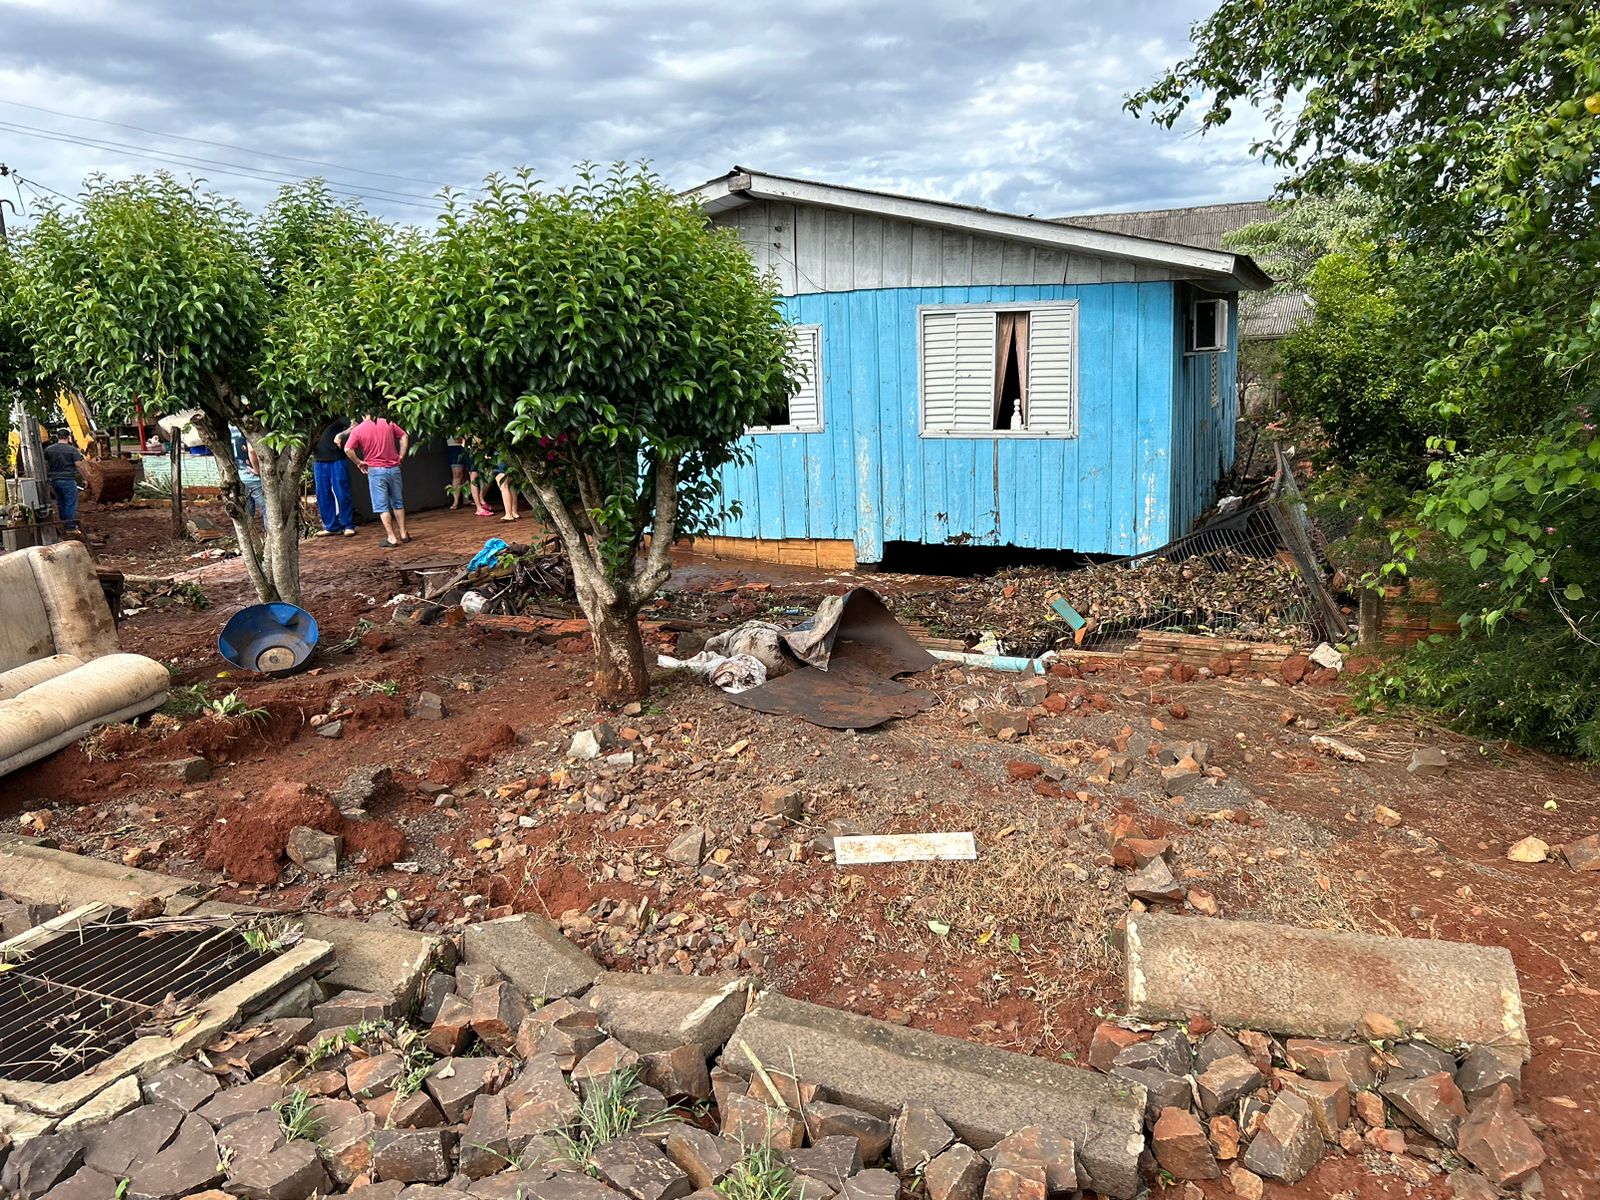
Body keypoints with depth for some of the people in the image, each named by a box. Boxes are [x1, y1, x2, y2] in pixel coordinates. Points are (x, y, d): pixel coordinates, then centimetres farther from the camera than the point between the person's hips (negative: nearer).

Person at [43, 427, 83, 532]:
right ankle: (71, 524, 0)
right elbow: (79, 465, -14)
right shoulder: (73, 450, -8)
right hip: (68, 480, -5)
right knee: (70, 503, 0)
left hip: (55, 480, 5)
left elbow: (45, 465, 15)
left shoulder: (48, 449, 7)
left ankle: (64, 522, 26)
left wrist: (48, 478, 27)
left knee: (60, 503, 17)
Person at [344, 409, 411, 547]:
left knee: (382, 506, 2)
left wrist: (358, 462, 2)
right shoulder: (387, 423, 4)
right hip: (394, 468, 3)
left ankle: (392, 538, -1)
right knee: (397, 502, 16)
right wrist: (401, 456, 9)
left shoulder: (357, 430, -4)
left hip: (375, 470, -3)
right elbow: (404, 437, 7)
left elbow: (348, 450, -12)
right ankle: (403, 534, 19)